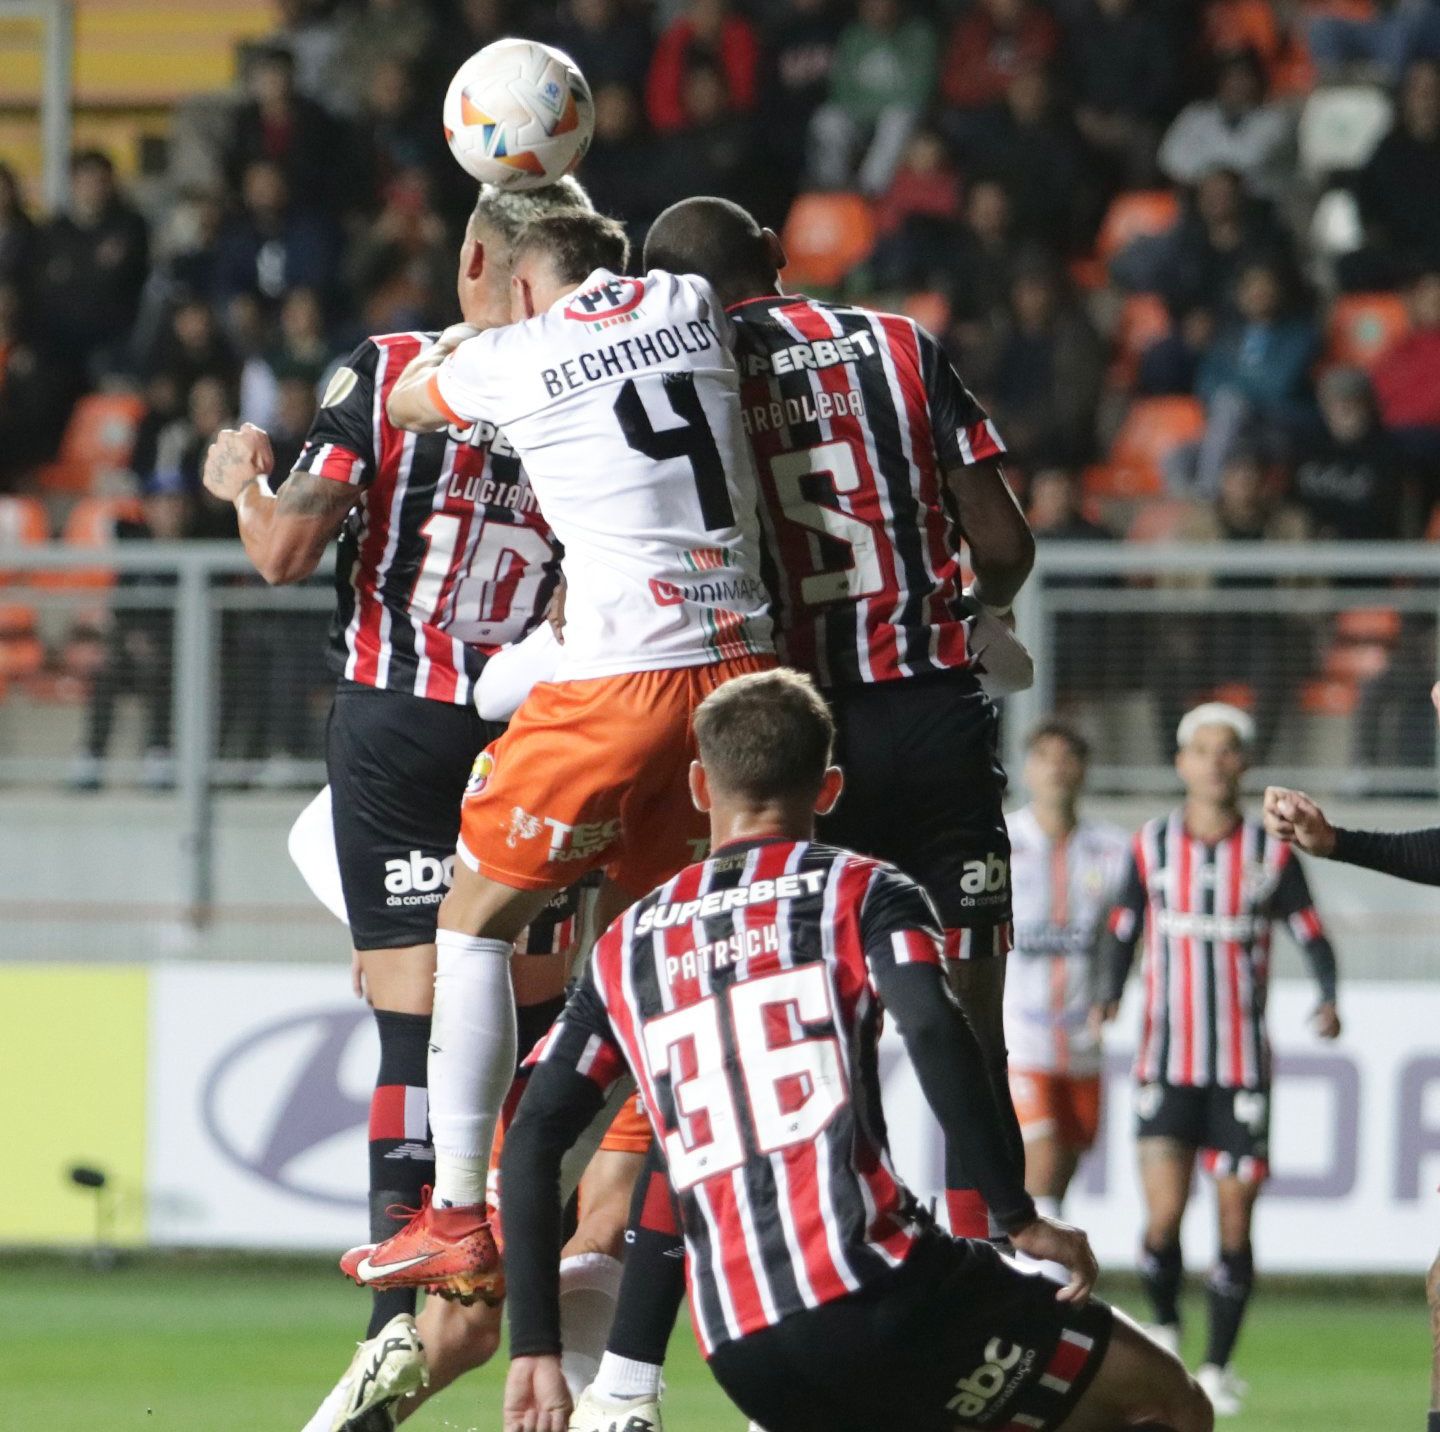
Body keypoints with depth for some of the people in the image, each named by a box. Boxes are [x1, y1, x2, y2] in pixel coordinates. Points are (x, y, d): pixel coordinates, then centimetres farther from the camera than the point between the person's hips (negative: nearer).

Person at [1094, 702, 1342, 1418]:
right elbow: (1123, 930, 11)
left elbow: (1311, 934, 5)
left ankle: (1218, 1364, 14)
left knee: (1235, 1219, 0)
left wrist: (1328, 1001, -14)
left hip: (1243, 1064, 0)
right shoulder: (1151, 845, 3)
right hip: (1166, 1059, 0)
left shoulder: (1271, 852, 2)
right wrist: (1108, 996, -7)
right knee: (1164, 1216, -13)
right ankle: (1162, 1327, 15)